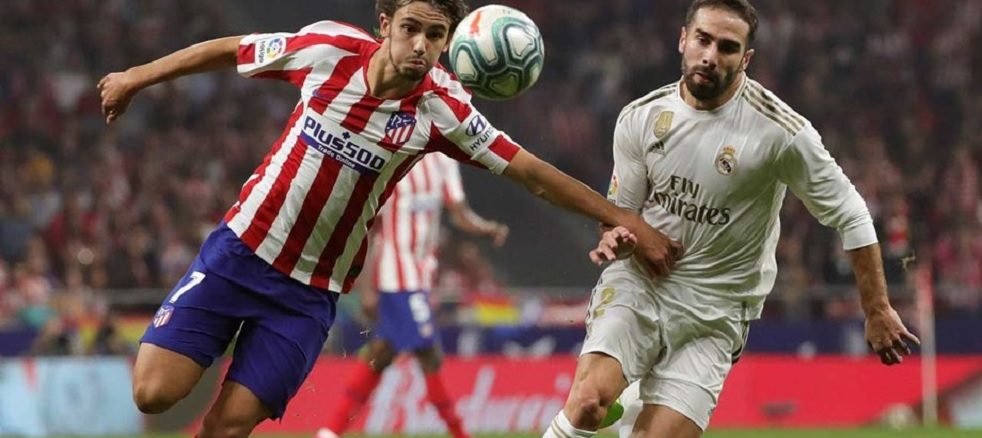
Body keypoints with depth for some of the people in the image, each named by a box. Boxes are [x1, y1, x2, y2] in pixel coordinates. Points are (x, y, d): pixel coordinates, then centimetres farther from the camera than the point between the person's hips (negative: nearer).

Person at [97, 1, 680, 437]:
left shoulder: (444, 109, -14)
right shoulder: (329, 47, -13)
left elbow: (533, 172, -8)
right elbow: (230, 51, 3)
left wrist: (626, 220, -9)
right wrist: (137, 78, 11)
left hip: (311, 291, 0)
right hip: (241, 249, 0)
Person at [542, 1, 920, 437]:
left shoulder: (780, 131, -13)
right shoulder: (639, 118, -2)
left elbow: (849, 216, -4)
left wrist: (878, 311, -2)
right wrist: (614, 238, -13)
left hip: (713, 313, -2)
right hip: (637, 284, 2)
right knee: (586, 402, -25)